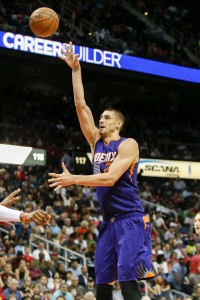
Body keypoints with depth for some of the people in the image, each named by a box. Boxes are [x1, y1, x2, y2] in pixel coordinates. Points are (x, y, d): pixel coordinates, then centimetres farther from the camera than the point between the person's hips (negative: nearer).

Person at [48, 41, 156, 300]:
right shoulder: (96, 142, 13)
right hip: (108, 222, 7)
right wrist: (75, 69, 5)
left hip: (130, 221, -7)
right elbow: (81, 105, 9)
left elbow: (110, 178, -19)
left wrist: (73, 180, -19)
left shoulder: (128, 145, -7)